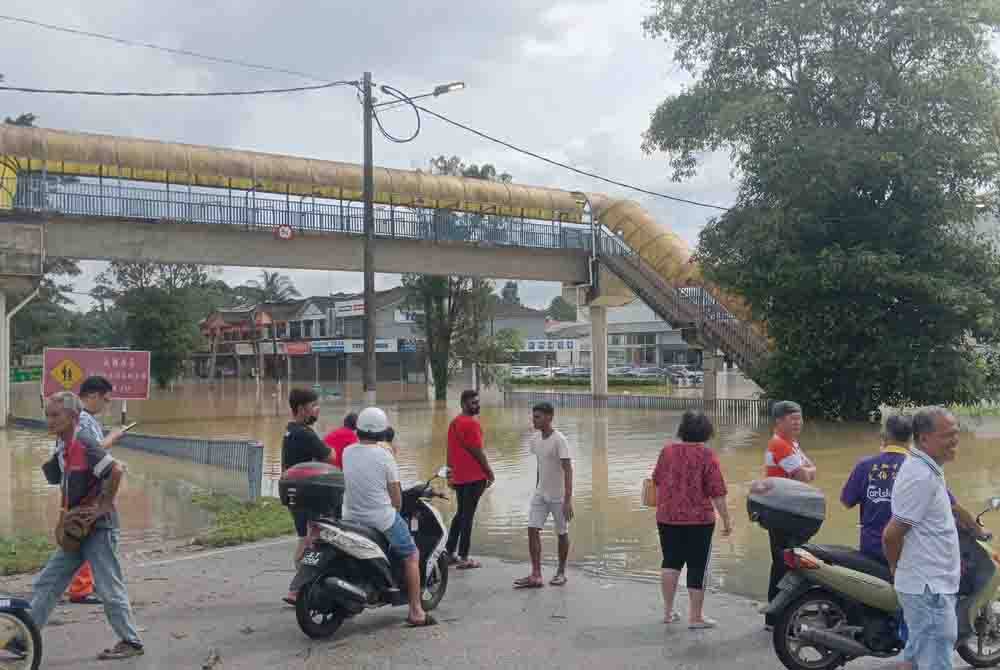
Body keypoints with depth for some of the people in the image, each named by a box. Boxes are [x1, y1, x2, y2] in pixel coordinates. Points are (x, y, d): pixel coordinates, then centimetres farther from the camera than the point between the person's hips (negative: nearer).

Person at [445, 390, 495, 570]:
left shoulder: (454, 422, 12)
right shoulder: (471, 423, -15)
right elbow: (478, 451, -14)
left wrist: (451, 472, 22)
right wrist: (490, 472, -4)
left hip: (458, 477, 8)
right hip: (474, 477, -8)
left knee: (460, 513, 18)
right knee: (467, 516, -3)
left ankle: (449, 552, 21)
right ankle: (463, 558, 1)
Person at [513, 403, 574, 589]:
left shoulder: (559, 440, -19)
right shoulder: (535, 439, 3)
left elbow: (568, 470, -21)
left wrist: (568, 500, -25)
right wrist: (536, 489, 17)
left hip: (558, 496, -6)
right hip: (540, 494, 6)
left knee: (562, 533, 8)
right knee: (532, 530, -3)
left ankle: (561, 572, 24)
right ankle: (536, 575, -1)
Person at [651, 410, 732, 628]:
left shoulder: (667, 450, 0)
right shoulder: (706, 455, -11)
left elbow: (656, 481, 12)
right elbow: (717, 492, -12)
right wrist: (726, 518, -3)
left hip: (668, 518, 4)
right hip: (698, 520, -4)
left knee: (671, 562, 16)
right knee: (697, 567, 5)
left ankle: (668, 611, 16)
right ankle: (695, 617, 11)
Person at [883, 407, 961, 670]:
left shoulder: (925, 469, 10)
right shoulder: (922, 476, -22)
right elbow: (892, 534, -23)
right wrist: (896, 568, -7)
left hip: (927, 583, 10)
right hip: (929, 587, -10)